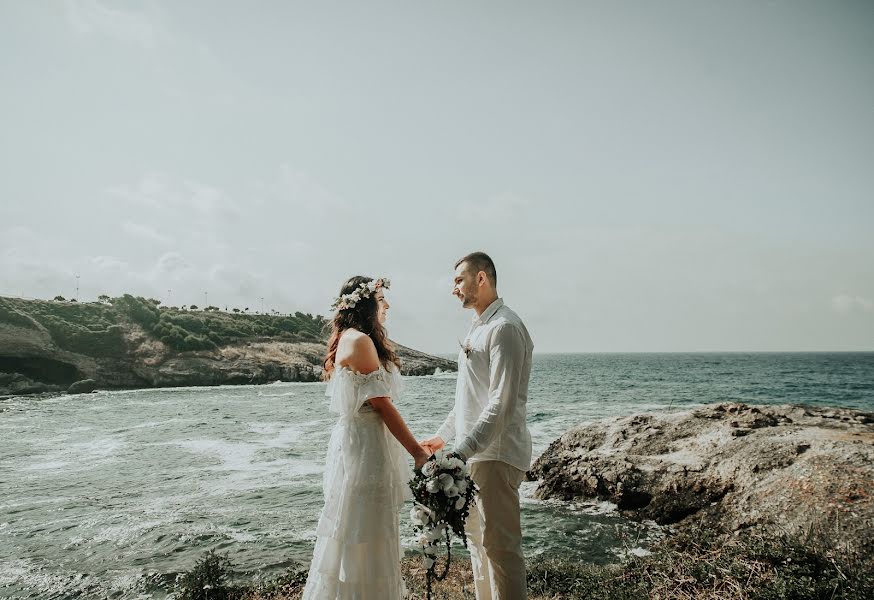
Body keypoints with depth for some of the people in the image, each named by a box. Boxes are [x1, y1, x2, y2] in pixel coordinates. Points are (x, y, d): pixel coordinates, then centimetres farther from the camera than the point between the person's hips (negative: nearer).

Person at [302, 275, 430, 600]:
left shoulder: (347, 340, 14)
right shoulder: (360, 340, -16)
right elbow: (381, 404, -18)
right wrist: (417, 452, -14)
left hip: (352, 442, 10)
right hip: (366, 446, -10)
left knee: (353, 533, 18)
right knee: (366, 538, 1)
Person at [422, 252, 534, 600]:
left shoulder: (504, 327, -16)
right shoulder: (478, 328, 16)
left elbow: (502, 404, -23)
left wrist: (462, 450, -26)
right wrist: (443, 436, 25)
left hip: (494, 454, -10)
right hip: (474, 452, 10)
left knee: (499, 545, -4)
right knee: (476, 538, 19)